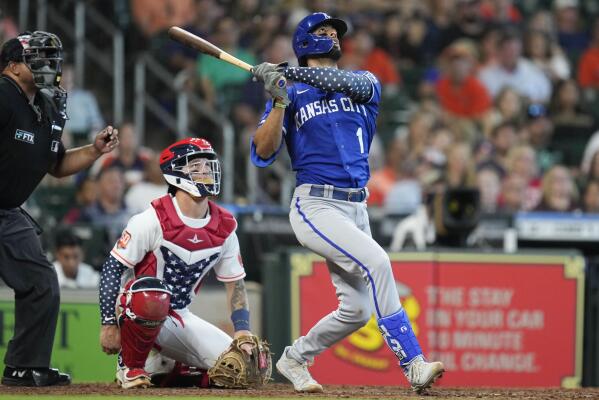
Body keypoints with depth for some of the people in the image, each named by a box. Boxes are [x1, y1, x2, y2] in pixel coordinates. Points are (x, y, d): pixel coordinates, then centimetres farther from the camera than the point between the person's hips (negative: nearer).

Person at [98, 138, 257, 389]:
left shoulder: (224, 227, 0)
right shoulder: (154, 219, -17)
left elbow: (235, 283, 9)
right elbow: (112, 267, -14)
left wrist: (243, 330, -5)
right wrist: (109, 324, -20)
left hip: (180, 318, 6)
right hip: (138, 312, -6)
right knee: (152, 295, -42)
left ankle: (165, 367, 14)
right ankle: (131, 367, -16)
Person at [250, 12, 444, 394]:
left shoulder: (366, 83, 14)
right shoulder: (290, 94, 6)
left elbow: (354, 83, -13)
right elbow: (263, 153, -6)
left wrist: (299, 73, -25)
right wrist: (279, 100, -18)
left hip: (356, 210, 5)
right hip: (316, 206, -5)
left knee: (357, 310, 5)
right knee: (376, 261, -26)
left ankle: (294, 359, 28)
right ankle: (413, 364, -29)